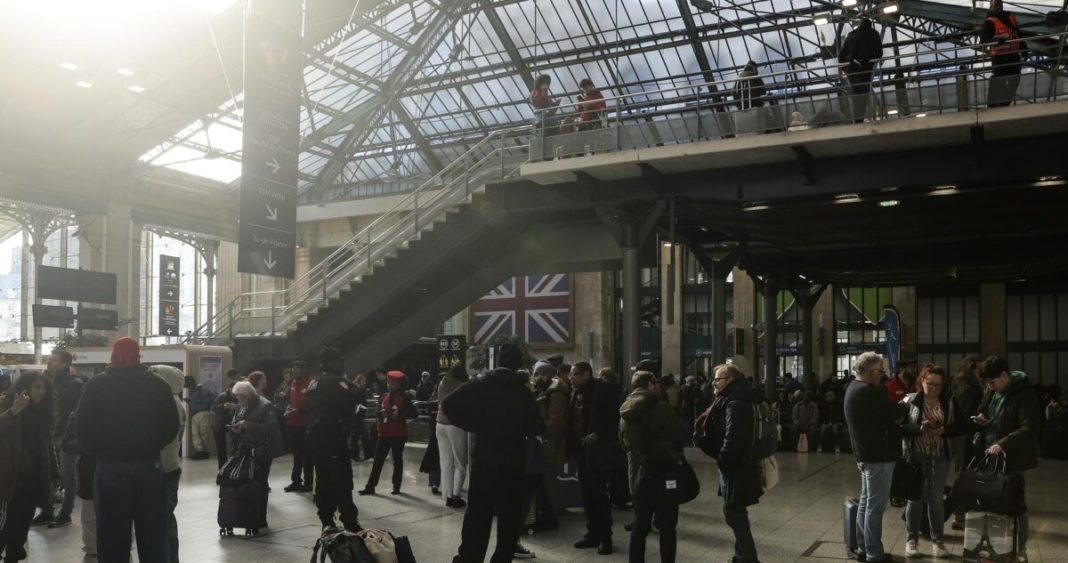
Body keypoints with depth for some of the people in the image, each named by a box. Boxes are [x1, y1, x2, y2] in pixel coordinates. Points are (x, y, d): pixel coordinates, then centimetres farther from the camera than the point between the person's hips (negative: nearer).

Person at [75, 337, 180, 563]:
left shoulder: (97, 385, -4)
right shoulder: (158, 385, 2)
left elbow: (82, 427, -5)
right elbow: (171, 426, 1)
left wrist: (96, 451, 12)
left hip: (110, 467, -2)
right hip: (149, 465, 2)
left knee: (113, 535, 6)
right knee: (152, 535, 10)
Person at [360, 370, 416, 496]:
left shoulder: (404, 397, -6)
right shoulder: (384, 396, 9)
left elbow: (413, 413, -10)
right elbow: (379, 411, 20)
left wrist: (399, 415, -20)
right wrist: (381, 414, -2)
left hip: (398, 434, -5)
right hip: (384, 433, 5)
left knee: (397, 460, 5)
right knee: (378, 459, 4)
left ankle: (396, 486, 14)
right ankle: (370, 486, 7)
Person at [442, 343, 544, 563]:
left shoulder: (480, 386, -4)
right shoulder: (523, 392, -3)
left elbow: (449, 404, -11)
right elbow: (536, 428, -3)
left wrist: (471, 426, 0)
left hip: (485, 458, 0)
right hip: (513, 460, 0)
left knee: (478, 514, 5)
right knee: (509, 516, 9)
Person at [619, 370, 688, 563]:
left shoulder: (625, 412, 7)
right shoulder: (658, 407, -14)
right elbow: (682, 435, -11)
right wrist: (670, 448, 8)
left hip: (637, 476, 6)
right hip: (663, 475, -6)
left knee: (640, 526, 13)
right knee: (667, 528, 4)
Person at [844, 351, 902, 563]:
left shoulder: (855, 387, 11)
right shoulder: (867, 392, -22)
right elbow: (896, 414, -18)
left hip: (866, 453, 11)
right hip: (877, 455, -11)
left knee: (866, 502, 16)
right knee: (875, 506, -4)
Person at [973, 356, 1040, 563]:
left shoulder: (1024, 393, -15)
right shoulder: (991, 392, 8)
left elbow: (1029, 428, -22)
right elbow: (983, 412, 22)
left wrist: (1003, 444, -31)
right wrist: (981, 419, -2)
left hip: (1014, 459, -6)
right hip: (991, 455, 6)